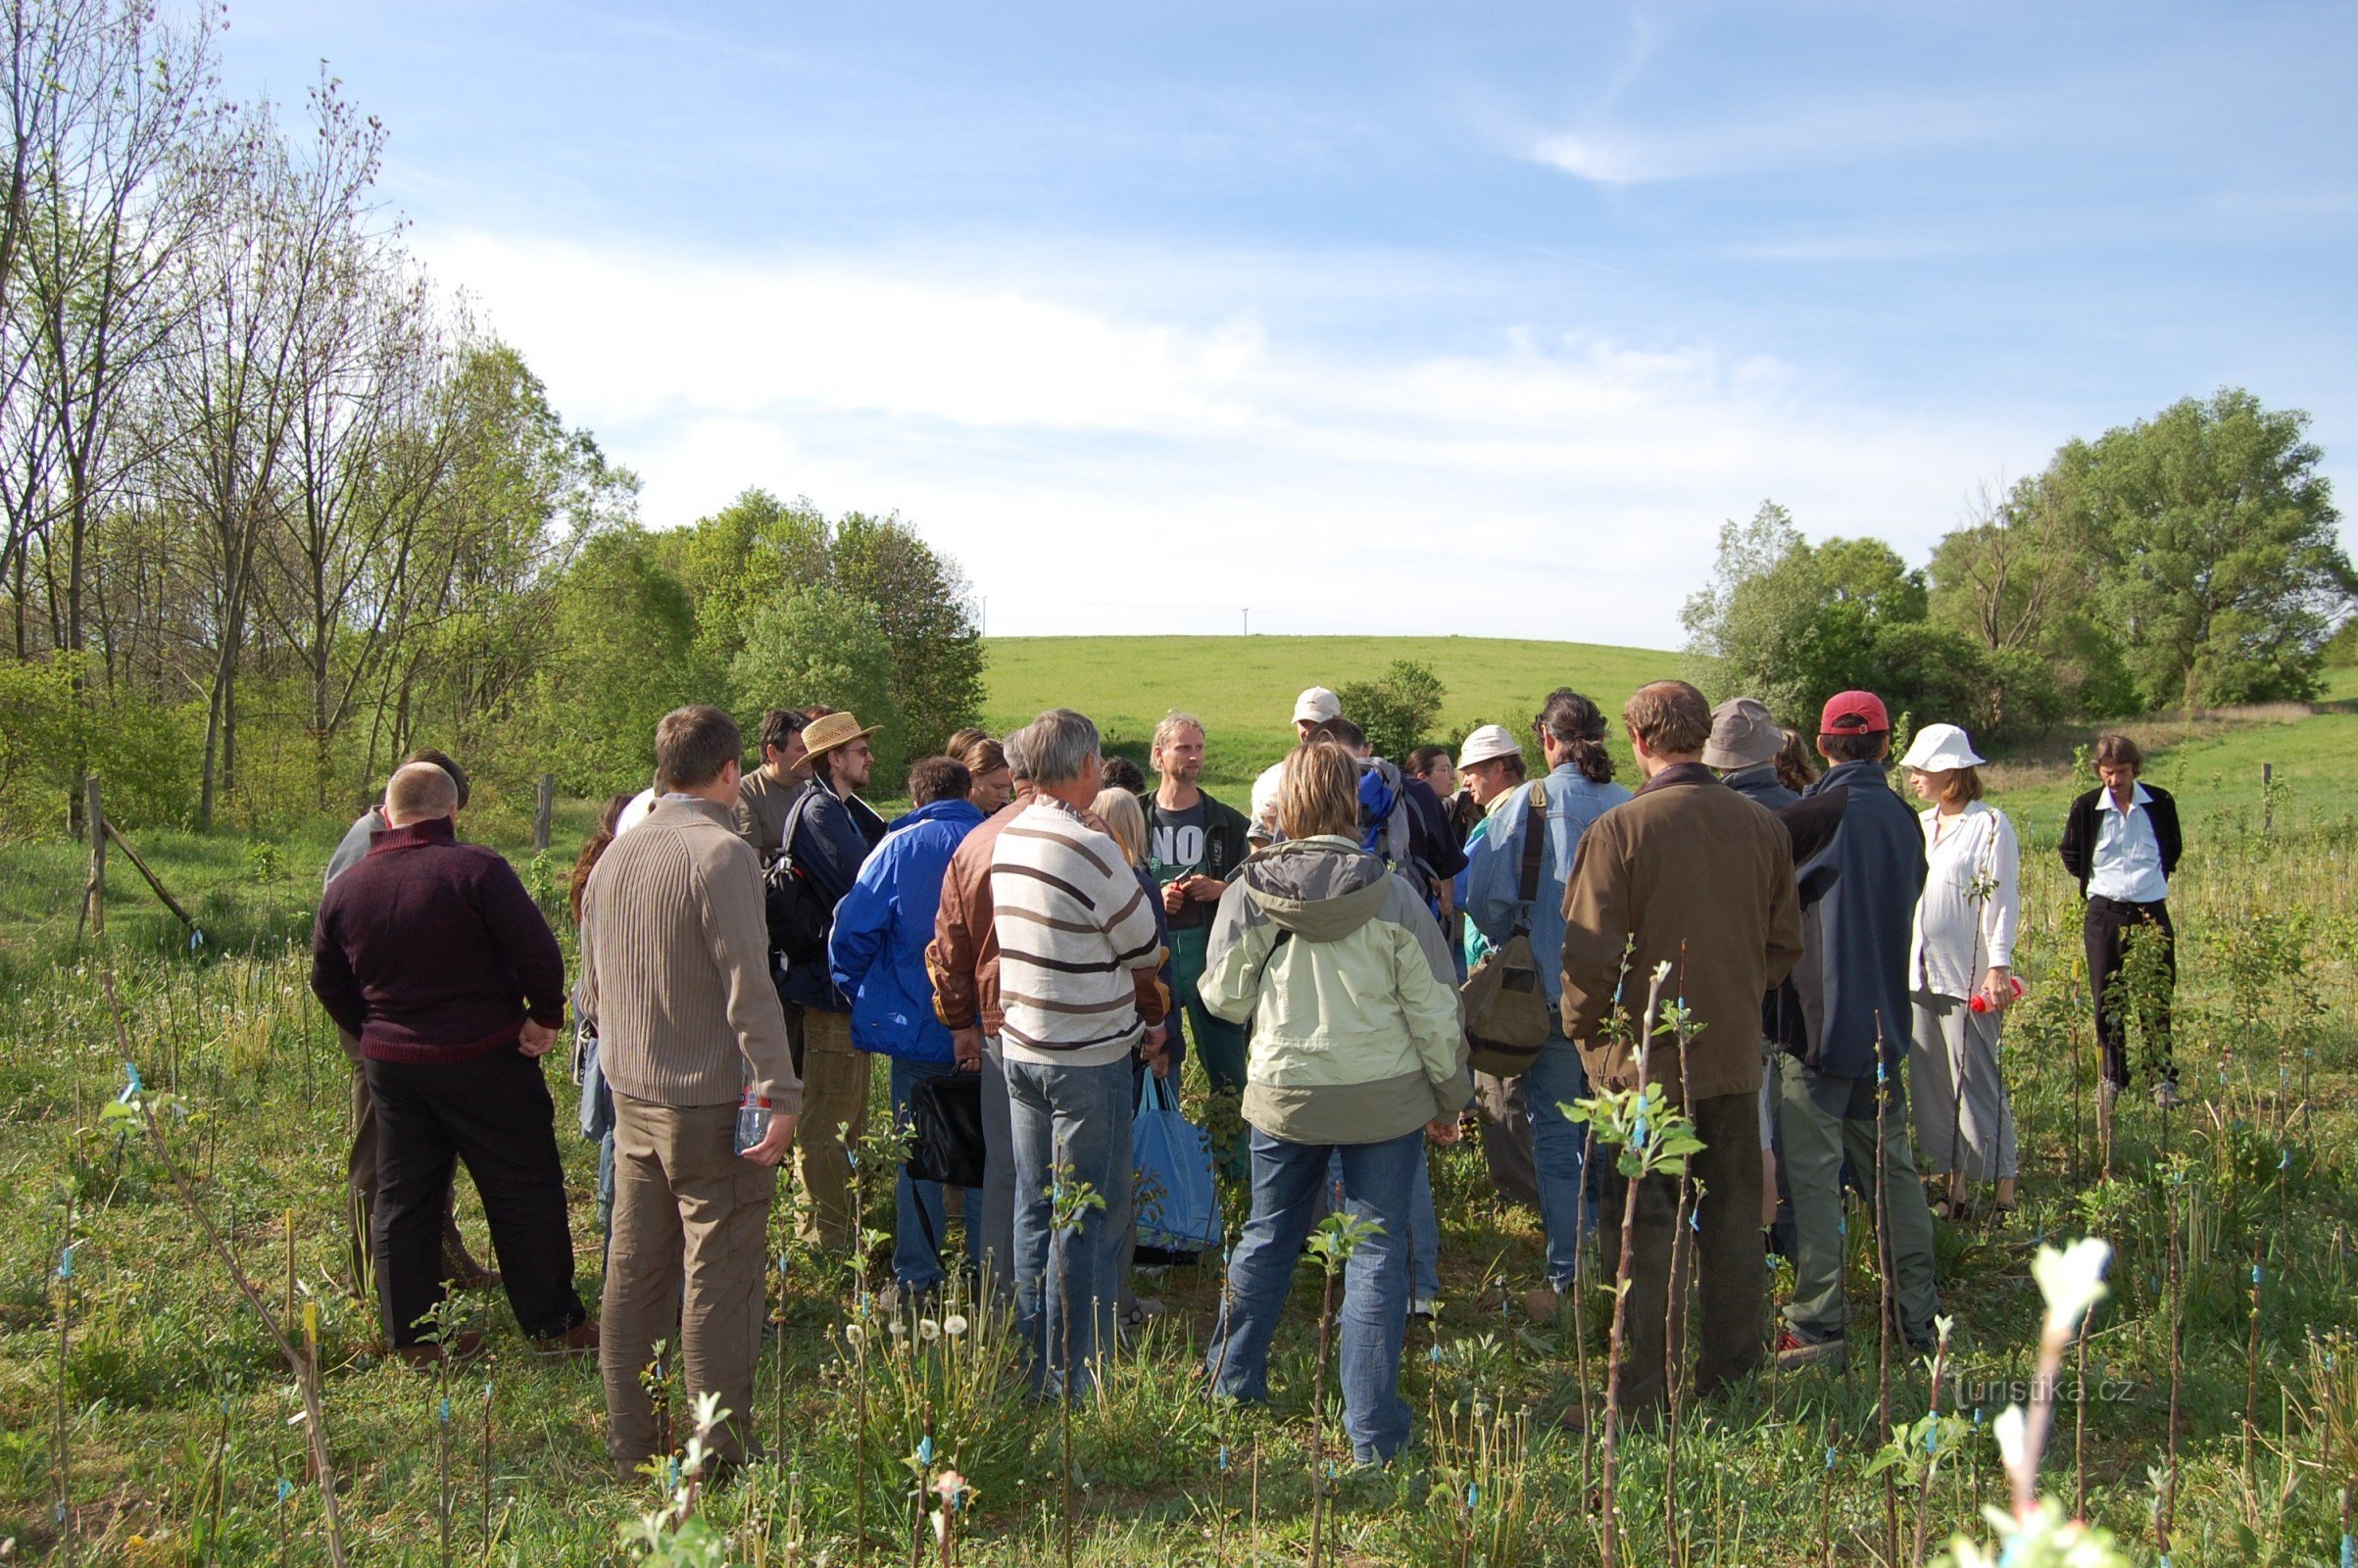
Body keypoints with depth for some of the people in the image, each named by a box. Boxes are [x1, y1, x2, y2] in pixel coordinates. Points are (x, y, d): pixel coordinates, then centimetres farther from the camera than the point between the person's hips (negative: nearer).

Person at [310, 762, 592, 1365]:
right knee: (525, 1191, 5)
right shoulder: (477, 869, -15)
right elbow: (537, 952, -20)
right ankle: (556, 1325, 11)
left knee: (402, 1199, 14)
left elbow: (328, 982, 13)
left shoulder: (345, 888, 4)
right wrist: (546, 1016, -6)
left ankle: (412, 1336, 20)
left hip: (391, 1066, 5)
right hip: (486, 1060, -5)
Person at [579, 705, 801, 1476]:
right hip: (711, 1102, -7)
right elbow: (749, 989, -19)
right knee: (717, 1281, 1)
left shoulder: (615, 855, 8)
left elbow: (590, 988, 17)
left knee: (634, 1272, 15)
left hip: (632, 1096, 8)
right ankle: (718, 1459, 9)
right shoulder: (721, 853, -15)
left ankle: (631, 1444, 25)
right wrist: (778, 1094, -18)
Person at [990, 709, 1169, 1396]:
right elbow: (1145, 953, -10)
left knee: (1034, 1212, 16)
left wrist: (1132, 1021, 12)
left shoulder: (1007, 841, 5)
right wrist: (1148, 1019, 11)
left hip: (1020, 1049, 8)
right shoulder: (1089, 849, -20)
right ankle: (1073, 1383, 9)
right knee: (1088, 1223, 1)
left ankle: (1034, 1368, 26)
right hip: (1088, 1058, -8)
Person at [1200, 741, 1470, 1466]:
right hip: (1385, 1095, -2)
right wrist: (1449, 1098, 6)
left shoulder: (1249, 891, -8)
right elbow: (1433, 1006, -6)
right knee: (1377, 1251, 7)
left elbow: (1223, 996, 1)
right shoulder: (1391, 894, -11)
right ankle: (1373, 1431, 11)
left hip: (1284, 1092, 2)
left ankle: (1231, 1381, 34)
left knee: (1267, 1237, 19)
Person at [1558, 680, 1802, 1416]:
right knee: (1733, 1219, 16)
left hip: (1646, 1059, -5)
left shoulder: (1620, 829, -17)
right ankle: (1729, 1377, 27)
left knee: (1646, 1226, 4)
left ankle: (1643, 1396, 10)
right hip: (1735, 1055, 5)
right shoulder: (1764, 826, 0)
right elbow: (1784, 946, 8)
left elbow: (1590, 954, -16)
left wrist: (1583, 1028, 1)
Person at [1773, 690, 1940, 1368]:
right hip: (1885, 1023, 7)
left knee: (1813, 1176, -2)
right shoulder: (1905, 820, 8)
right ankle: (1918, 1316, 20)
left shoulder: (1827, 811, -14)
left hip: (1819, 1023, -7)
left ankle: (1816, 1326, 1)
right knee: (1892, 1169, 14)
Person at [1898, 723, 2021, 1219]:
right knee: (1930, 1084, 8)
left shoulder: (1990, 824, -7)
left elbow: (2003, 899, -10)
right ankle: (1954, 1187, 16)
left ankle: (2004, 1192, 4)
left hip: (1970, 977, -7)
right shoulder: (1921, 824, 14)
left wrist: (1999, 965, -16)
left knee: (1976, 1083, -5)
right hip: (1920, 973, 7)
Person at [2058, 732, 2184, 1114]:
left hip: (2151, 911, 0)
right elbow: (2071, 856, 12)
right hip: (2105, 914, 0)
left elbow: (2173, 849, 16)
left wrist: (2155, 878, 10)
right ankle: (2112, 1078, 16)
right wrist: (2097, 881, 6)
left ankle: (2164, 1079, 13)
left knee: (2156, 1000, 4)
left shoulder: (2160, 803, -1)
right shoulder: (2087, 807, -3)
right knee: (2107, 1001, 5)